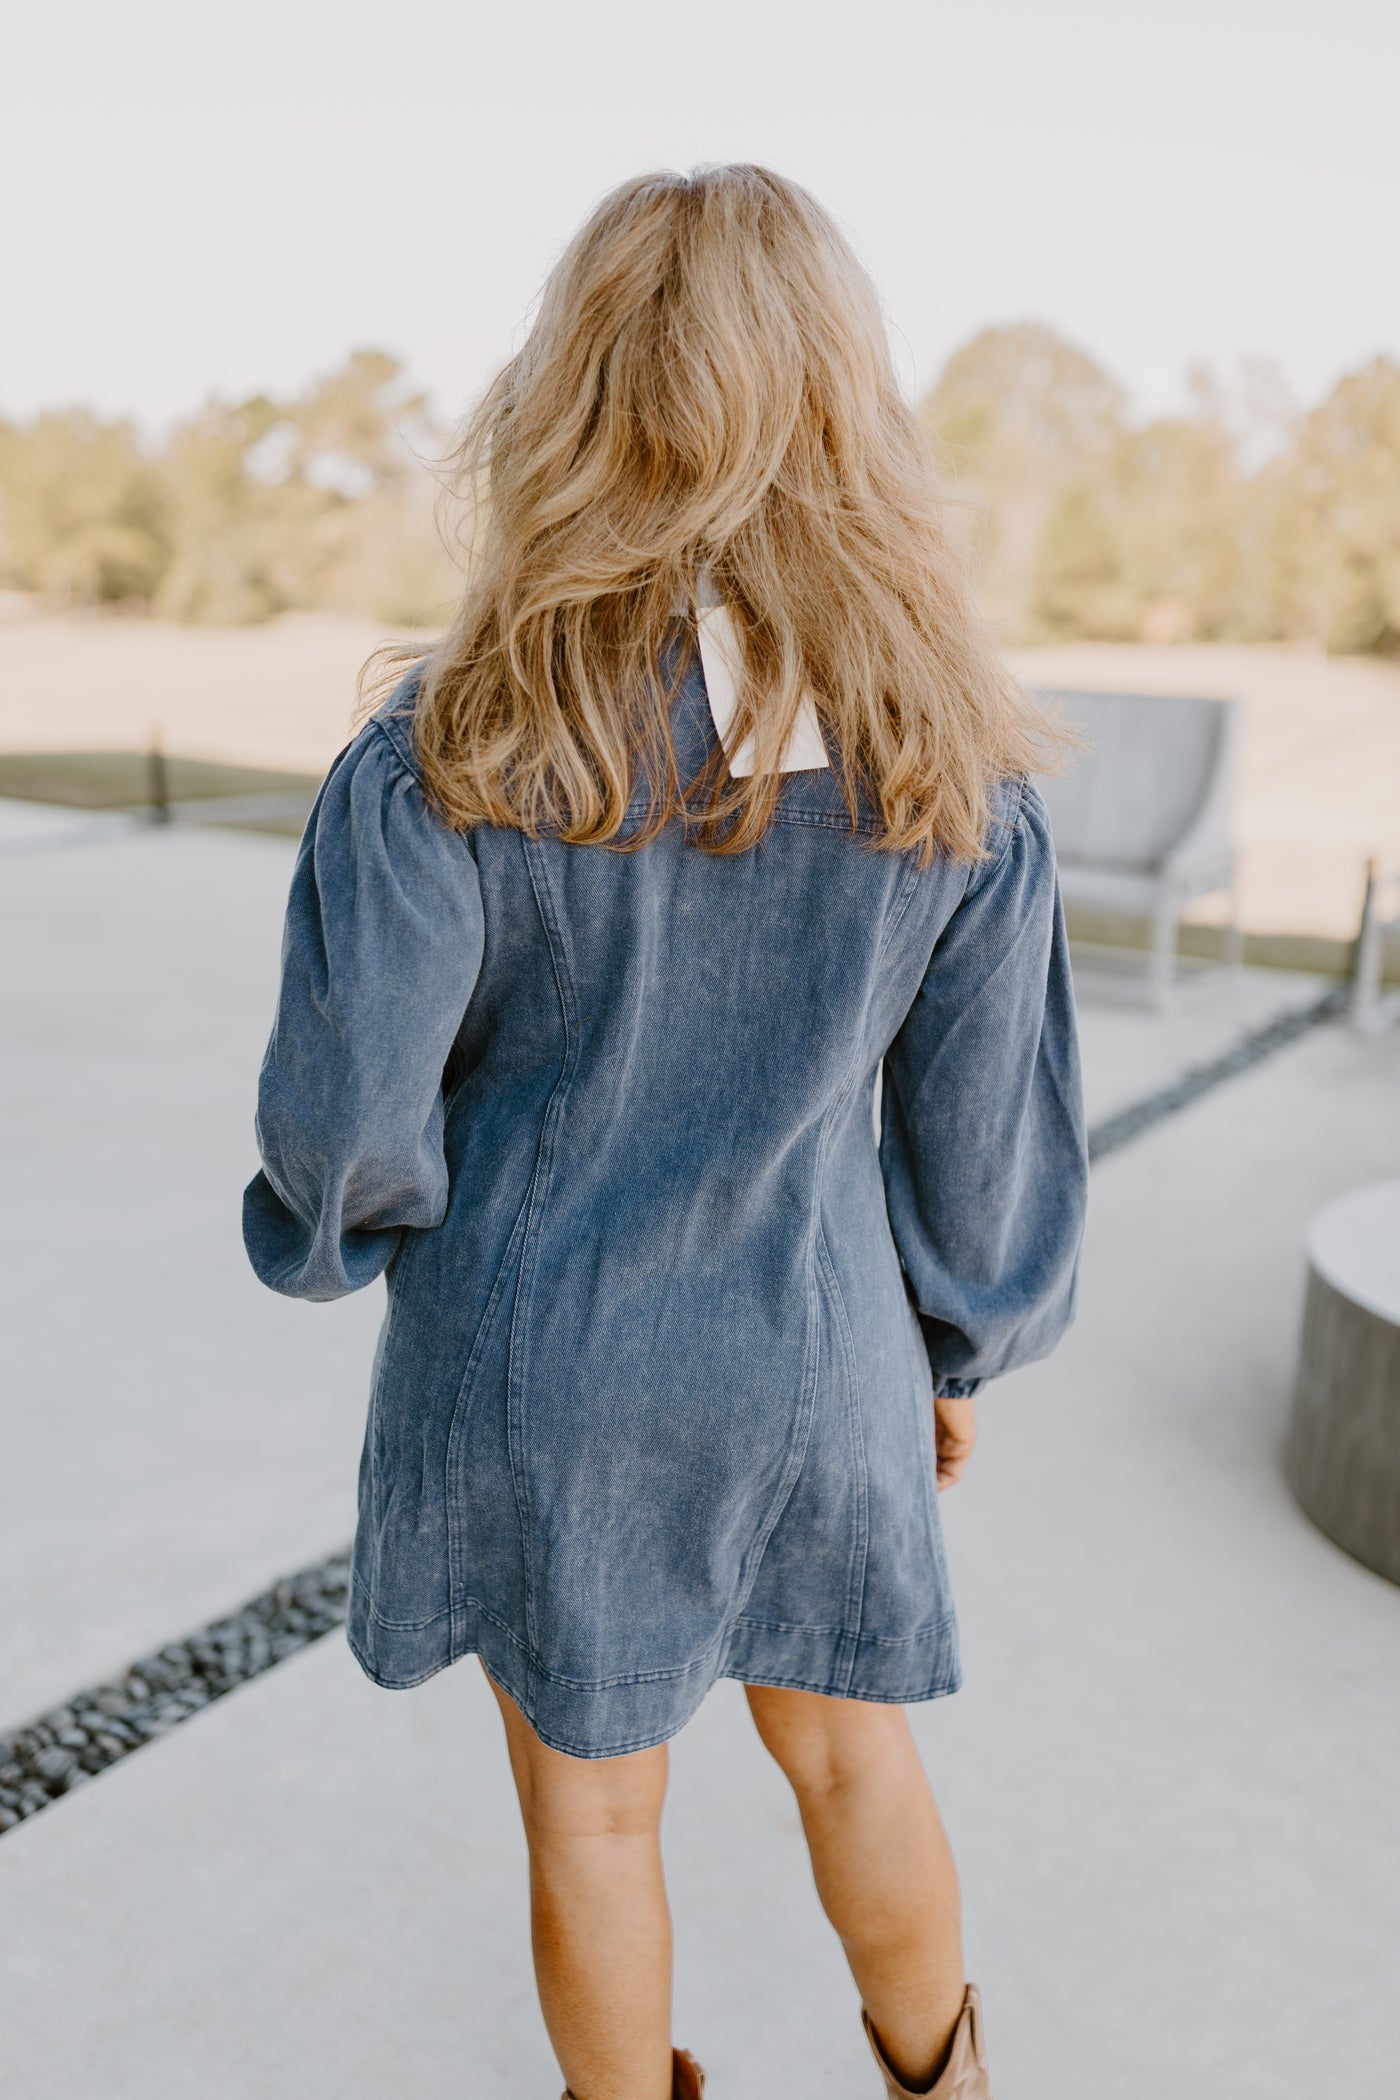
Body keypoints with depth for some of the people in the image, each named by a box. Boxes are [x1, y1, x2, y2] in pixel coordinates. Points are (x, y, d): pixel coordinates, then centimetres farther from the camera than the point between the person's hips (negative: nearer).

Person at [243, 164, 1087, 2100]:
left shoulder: (453, 751, -20)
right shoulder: (948, 765, -12)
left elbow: (345, 1111, -18)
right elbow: (984, 1123, -5)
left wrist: (340, 1231, 5)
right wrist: (963, 1352, 12)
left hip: (537, 1374, -2)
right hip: (812, 1369, 3)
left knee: (591, 1806, 21)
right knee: (846, 1742, 27)